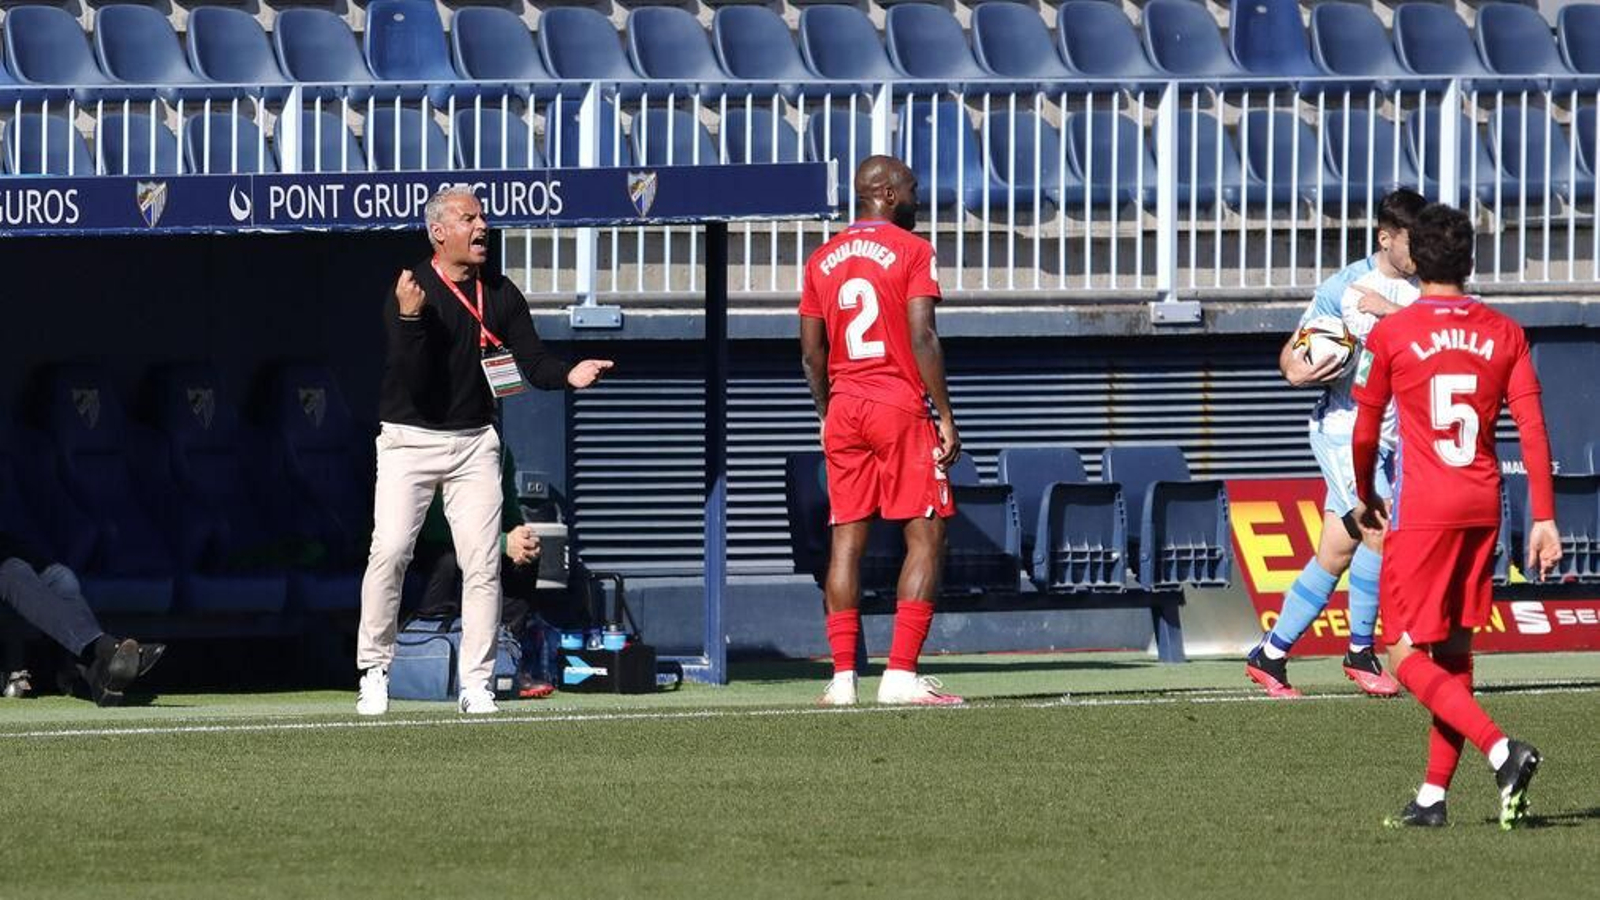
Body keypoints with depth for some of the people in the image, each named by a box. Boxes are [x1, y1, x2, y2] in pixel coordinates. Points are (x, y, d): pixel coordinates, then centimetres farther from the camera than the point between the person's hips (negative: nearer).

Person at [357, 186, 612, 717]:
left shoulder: (501, 295, 6)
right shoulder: (410, 293, -9)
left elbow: (531, 360, -1)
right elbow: (415, 380, -18)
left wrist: (568, 375, -22)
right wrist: (411, 320, -34)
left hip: (474, 443, 4)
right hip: (409, 439, -4)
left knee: (482, 559, -3)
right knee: (390, 550, -14)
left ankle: (476, 684, 2)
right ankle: (374, 672, -2)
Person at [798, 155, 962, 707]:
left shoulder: (822, 261, 12)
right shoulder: (912, 251, -4)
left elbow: (811, 353, 11)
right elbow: (922, 339, -11)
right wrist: (946, 416, -8)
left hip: (843, 410, 5)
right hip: (901, 406, -5)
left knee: (847, 538, 7)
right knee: (925, 536, -3)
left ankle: (842, 677, 1)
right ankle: (901, 673, -13)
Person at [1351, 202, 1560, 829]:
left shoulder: (1390, 335, -4)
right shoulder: (1504, 334, 5)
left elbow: (1365, 431, 5)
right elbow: (1532, 429, 0)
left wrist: (1365, 497, 23)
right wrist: (1544, 519, 1)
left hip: (1422, 512, -5)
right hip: (1483, 507, 5)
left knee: (1406, 655, -2)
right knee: (1454, 652, 14)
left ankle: (1500, 749, -22)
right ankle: (1434, 795, 13)